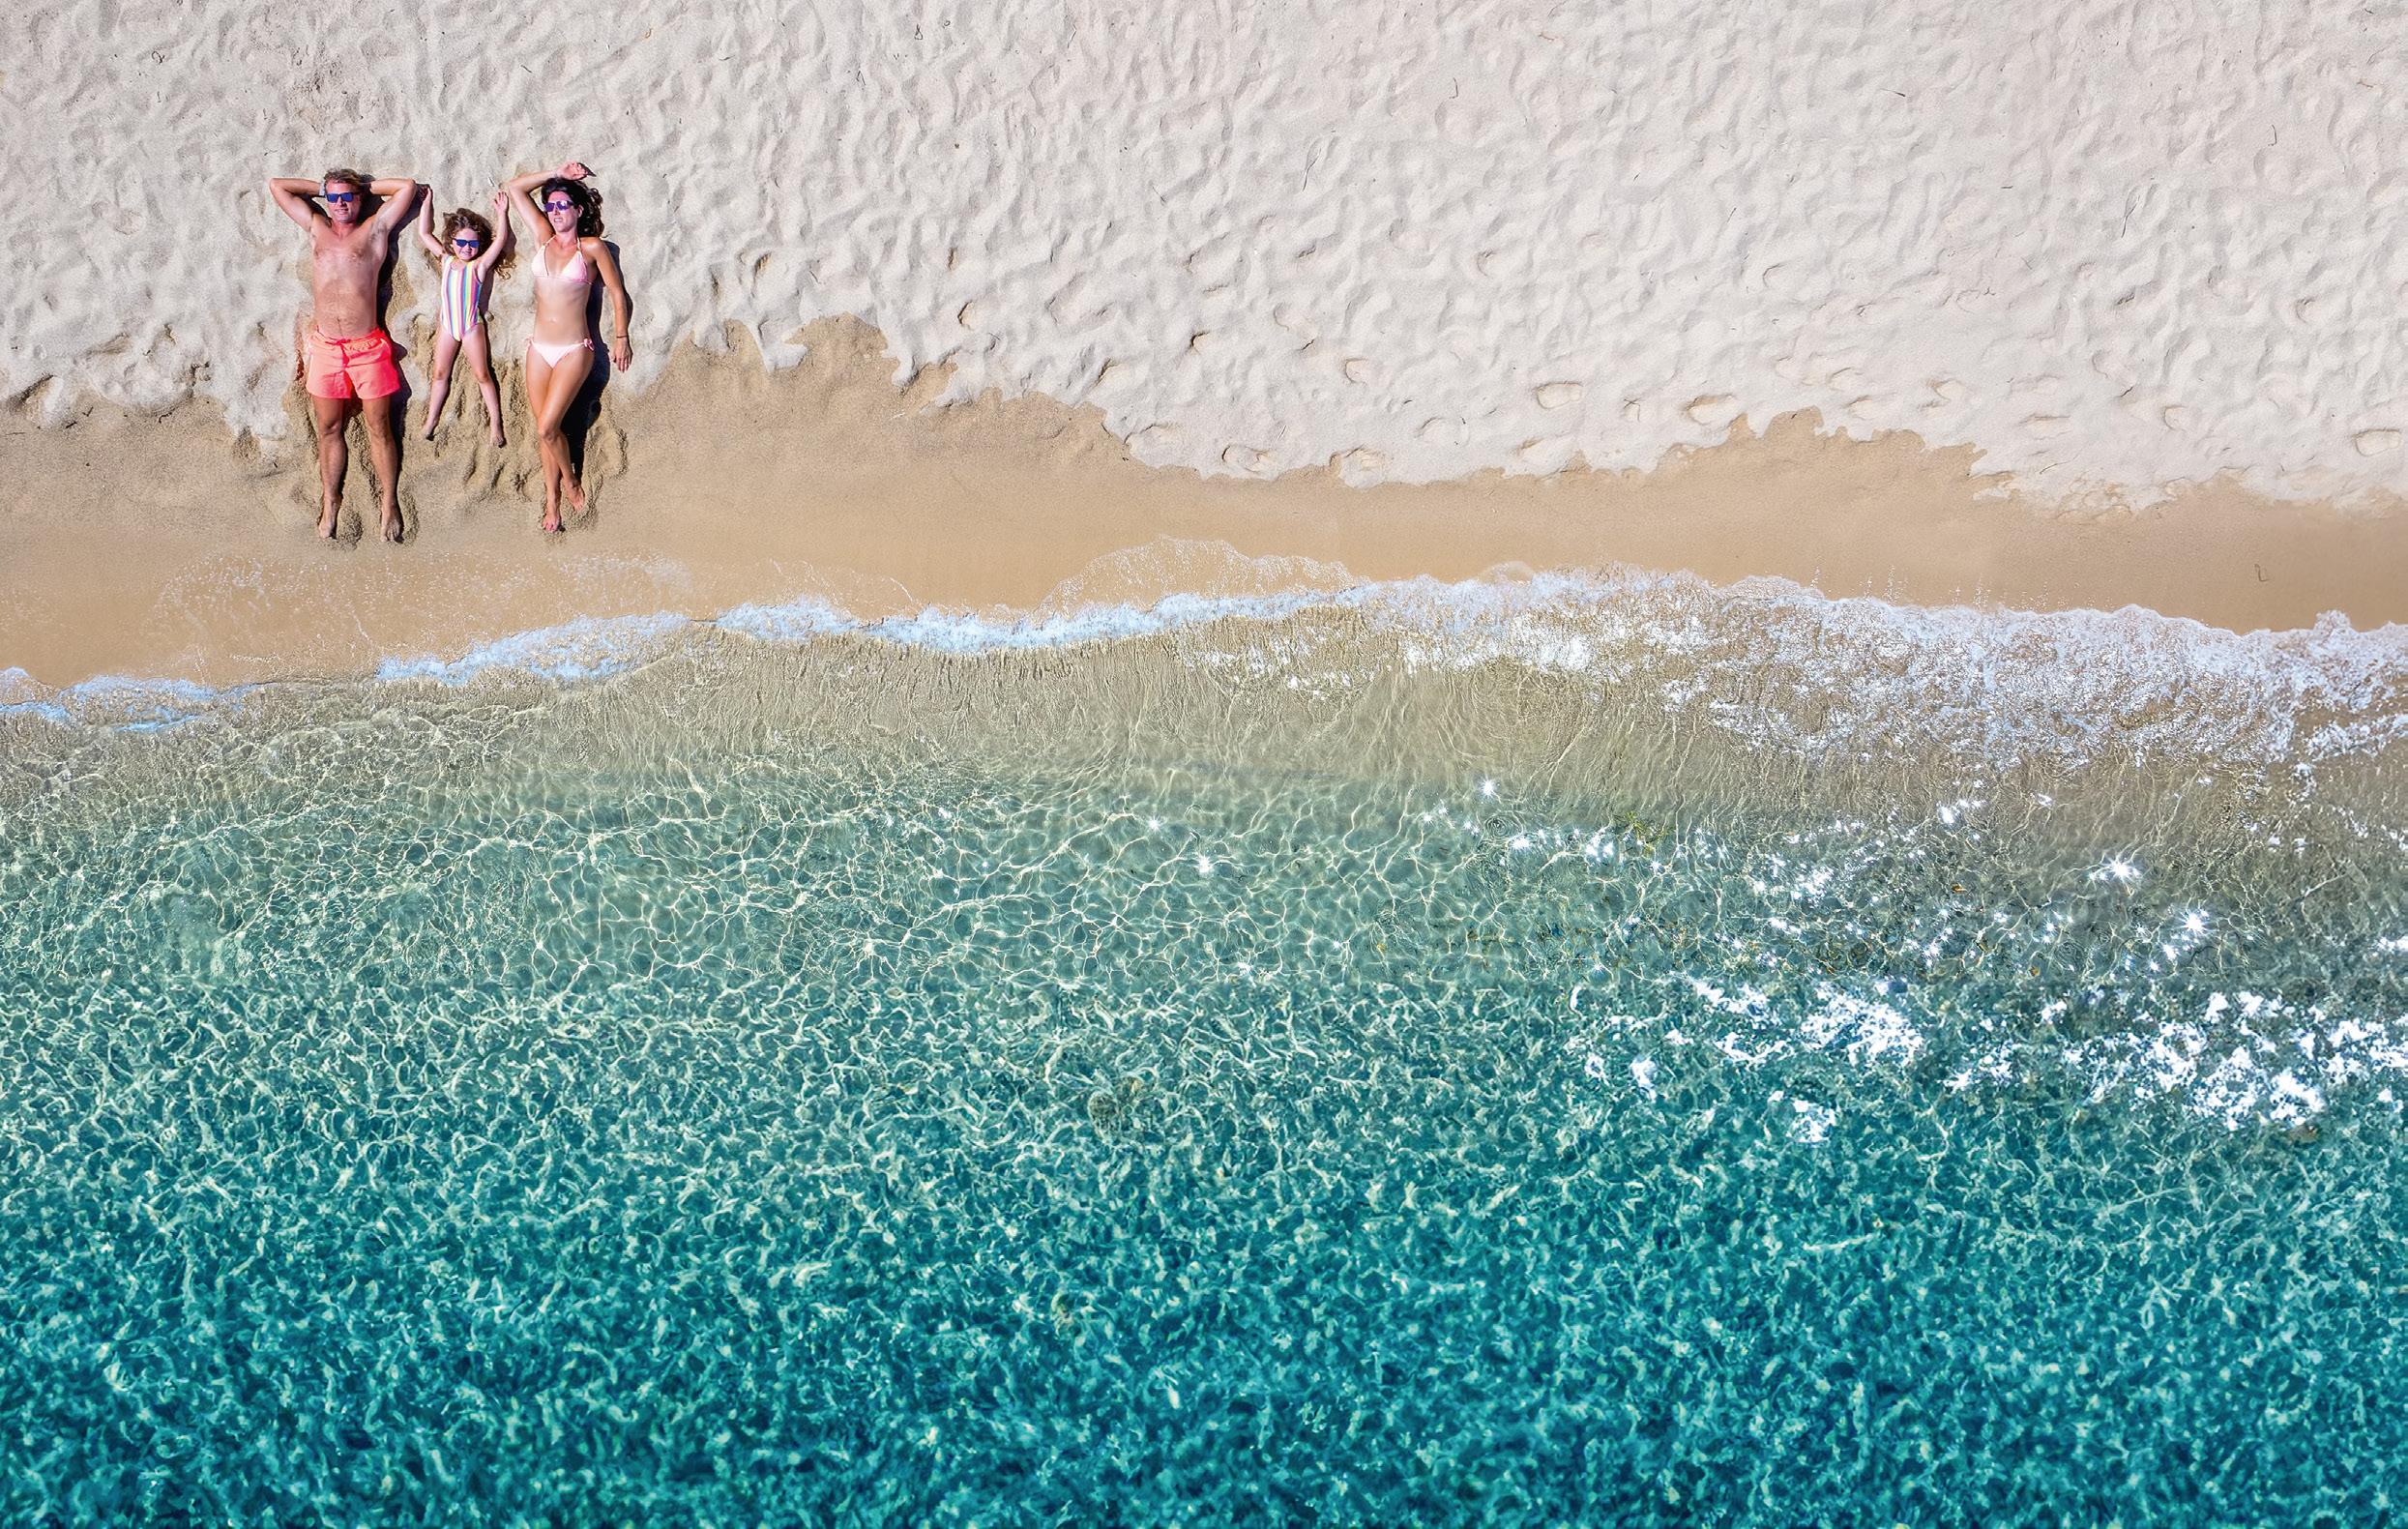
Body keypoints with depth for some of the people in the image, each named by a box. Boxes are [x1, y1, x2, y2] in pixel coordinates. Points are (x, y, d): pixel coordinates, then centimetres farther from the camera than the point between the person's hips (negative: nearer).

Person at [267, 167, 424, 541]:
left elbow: (408, 186, 0)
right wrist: (322, 187, 17)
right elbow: (277, 185, 17)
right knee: (329, 428, 9)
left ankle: (389, 503, 11)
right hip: (325, 348, 3)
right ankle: (329, 501, 19)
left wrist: (365, 185, 10)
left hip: (368, 348, -3)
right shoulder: (316, 228, 12)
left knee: (379, 428, 4)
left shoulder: (374, 229, 4)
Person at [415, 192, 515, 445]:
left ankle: (495, 424, 4)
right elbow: (424, 234, 6)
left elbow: (501, 240, -18)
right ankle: (430, 422, 19)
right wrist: (427, 205, 3)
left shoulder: (479, 265, -8)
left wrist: (502, 214, -28)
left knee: (483, 375, 1)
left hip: (472, 326, -4)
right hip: (447, 325, 4)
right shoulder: (446, 260, 3)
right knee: (439, 373, 10)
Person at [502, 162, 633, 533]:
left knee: (546, 428, -10)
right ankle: (552, 499, 17)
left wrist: (621, 338, 3)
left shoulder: (592, 247, -6)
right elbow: (515, 188, 10)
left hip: (573, 351, -5)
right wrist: (557, 174, 6)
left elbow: (617, 292, 2)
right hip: (539, 349, 5)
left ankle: (570, 480, 16)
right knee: (544, 429, 6)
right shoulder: (545, 238, 6)